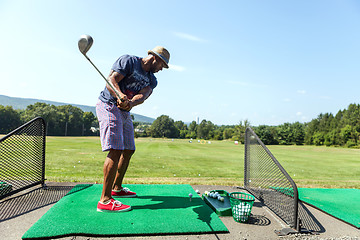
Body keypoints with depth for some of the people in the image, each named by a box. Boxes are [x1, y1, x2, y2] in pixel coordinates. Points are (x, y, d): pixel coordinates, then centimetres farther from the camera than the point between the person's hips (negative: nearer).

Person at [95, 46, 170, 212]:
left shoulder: (152, 80, 11)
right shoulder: (128, 61, -6)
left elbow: (143, 95, -10)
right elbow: (111, 80, -19)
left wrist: (131, 103, -32)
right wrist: (121, 95, -39)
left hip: (124, 112, 9)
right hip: (109, 106, -9)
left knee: (129, 150, 13)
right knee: (116, 150, -19)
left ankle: (117, 188, 29)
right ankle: (105, 200, -17)